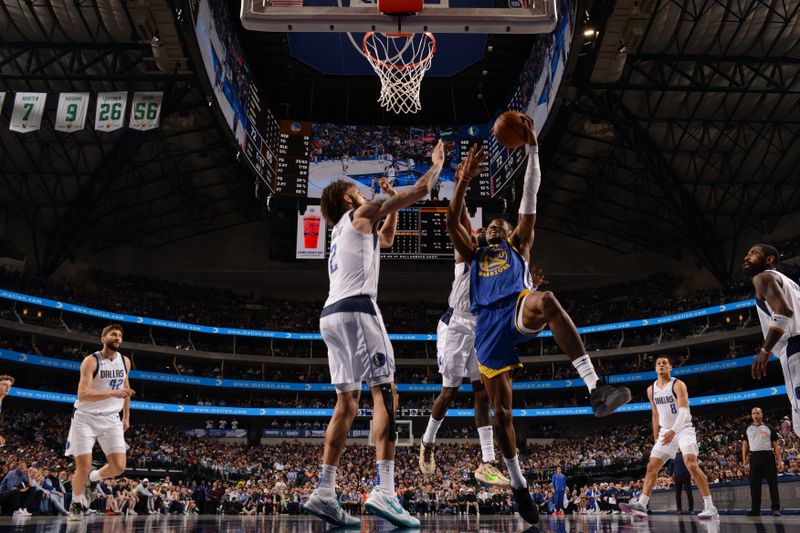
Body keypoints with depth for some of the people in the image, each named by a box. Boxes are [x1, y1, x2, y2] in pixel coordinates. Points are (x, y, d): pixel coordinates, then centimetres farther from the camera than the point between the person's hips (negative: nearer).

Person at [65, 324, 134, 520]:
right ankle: (76, 504, 20)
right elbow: (82, 394, -24)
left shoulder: (125, 361, 5)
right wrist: (113, 393, -34)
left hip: (111, 418, 4)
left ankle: (93, 479, 24)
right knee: (83, 467, -7)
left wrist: (126, 416, 18)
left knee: (118, 467, -8)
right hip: (86, 417, -4)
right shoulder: (91, 361, -13)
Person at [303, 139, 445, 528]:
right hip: (356, 310, -9)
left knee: (347, 403, 7)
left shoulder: (342, 231, 30)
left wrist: (391, 206, 37)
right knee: (385, 394, -13)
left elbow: (385, 240, 45)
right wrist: (436, 164, 23)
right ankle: (384, 491, -23)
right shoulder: (360, 213, 7)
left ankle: (324, 492, 2)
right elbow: (420, 191, 6)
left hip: (331, 314, 9)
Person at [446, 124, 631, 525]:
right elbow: (451, 221, 15)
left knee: (545, 300, -40)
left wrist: (532, 150, 12)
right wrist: (465, 178, 8)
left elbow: (529, 199, 18)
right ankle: (518, 484, 16)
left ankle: (596, 389, -48)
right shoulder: (473, 255, 31)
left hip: (520, 310, -2)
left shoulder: (518, 245, 27)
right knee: (500, 410, -1)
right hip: (488, 326, 3)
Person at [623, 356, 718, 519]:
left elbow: (684, 411, -23)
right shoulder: (651, 390, 8)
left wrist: (673, 431, -35)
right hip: (665, 432, 6)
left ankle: (710, 508, -15)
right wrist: (656, 438, 16)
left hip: (684, 429, -6)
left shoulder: (678, 385, -11)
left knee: (692, 465, -20)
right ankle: (641, 505, 2)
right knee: (651, 467, 1)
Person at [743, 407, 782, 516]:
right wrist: (744, 459, 4)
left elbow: (776, 444, 7)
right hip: (754, 457, 2)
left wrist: (779, 459, -4)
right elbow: (745, 445, 13)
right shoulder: (747, 429, 13)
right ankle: (755, 509, 7)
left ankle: (776, 508, -2)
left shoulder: (769, 428, 9)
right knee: (755, 484, 3)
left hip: (768, 456, -2)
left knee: (772, 483, -4)